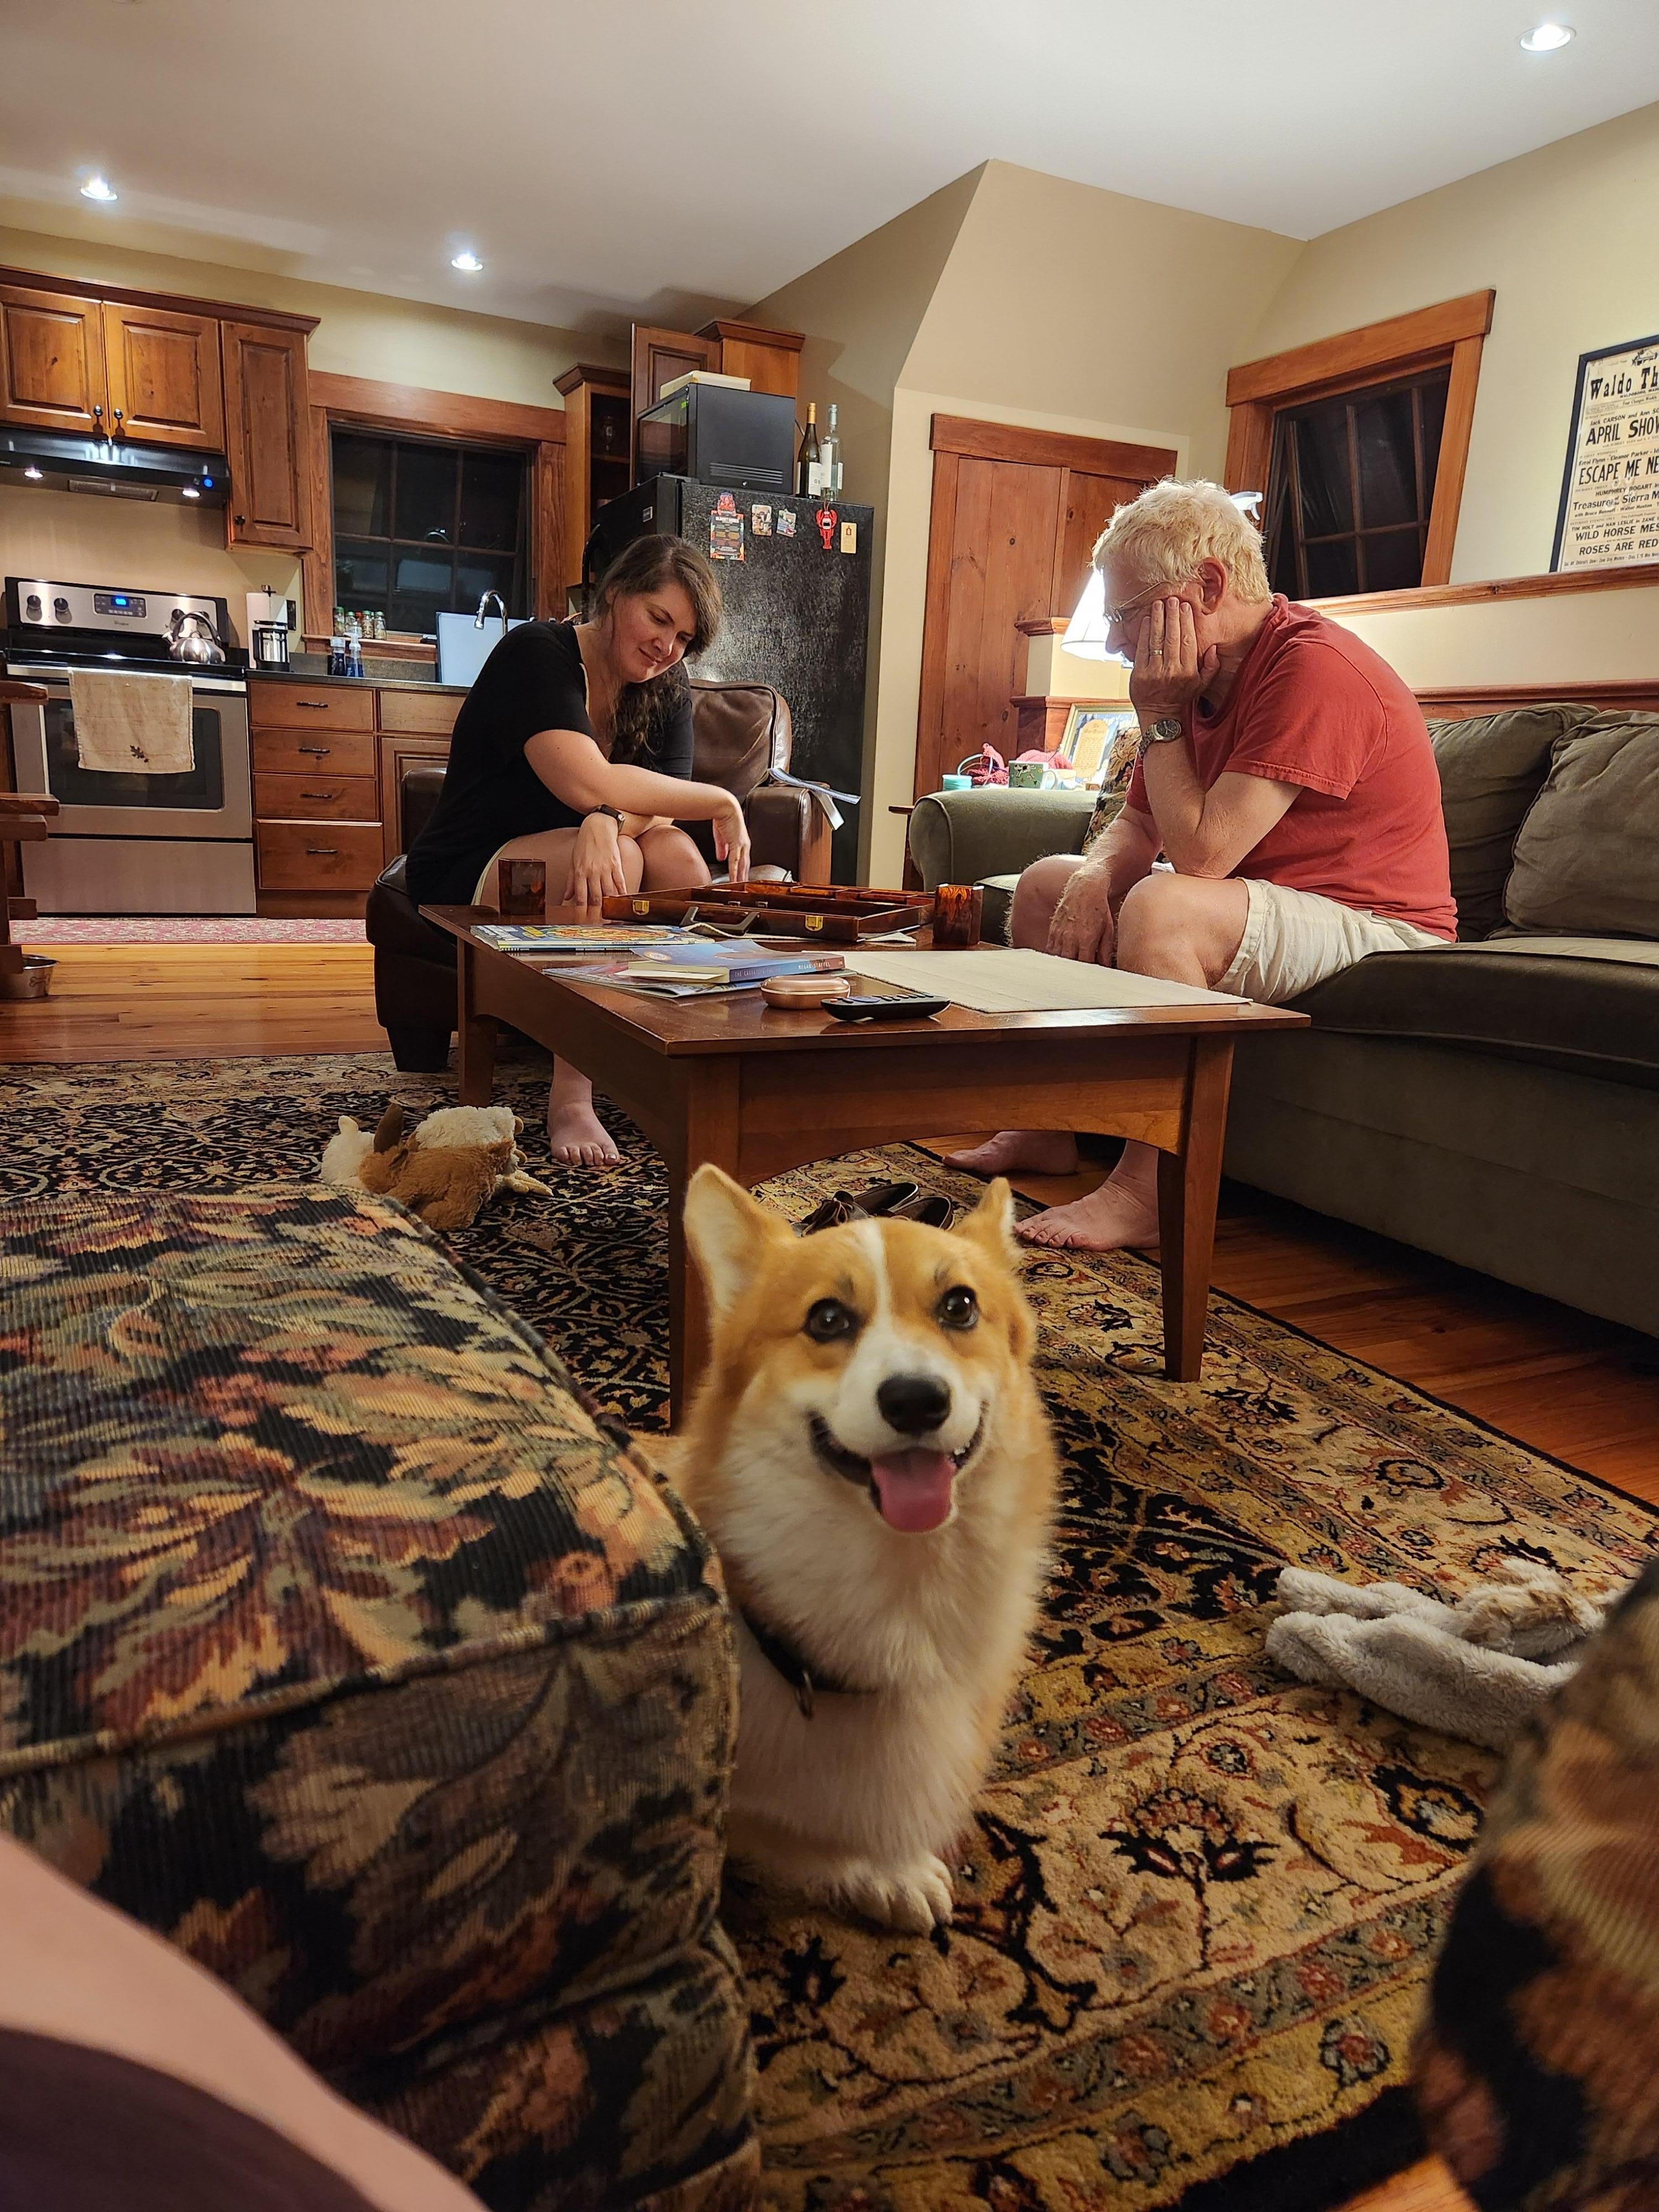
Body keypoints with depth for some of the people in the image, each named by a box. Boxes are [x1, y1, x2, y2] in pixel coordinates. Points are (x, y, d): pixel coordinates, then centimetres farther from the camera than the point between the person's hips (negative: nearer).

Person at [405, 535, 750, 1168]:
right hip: (464, 879, -5)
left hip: (572, 864, 6)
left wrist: (605, 825, -37)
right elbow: (590, 786, -32)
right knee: (621, 856, -33)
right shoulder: (537, 654, -17)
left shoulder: (667, 689, 3)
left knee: (673, 852, -24)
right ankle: (569, 1099, -33)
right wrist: (723, 804, -26)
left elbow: (656, 803, -13)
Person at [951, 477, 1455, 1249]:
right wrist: (1093, 879, -12)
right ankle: (1047, 1130, 10)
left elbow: (1202, 853, -29)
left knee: (1163, 908, -37)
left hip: (1371, 924, -10)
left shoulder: (1315, 668, -23)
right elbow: (1136, 827, 10)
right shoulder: (1201, 674, 7)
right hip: (1255, 905, 10)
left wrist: (1160, 717, -19)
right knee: (1047, 882, 10)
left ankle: (1146, 1193, -27)